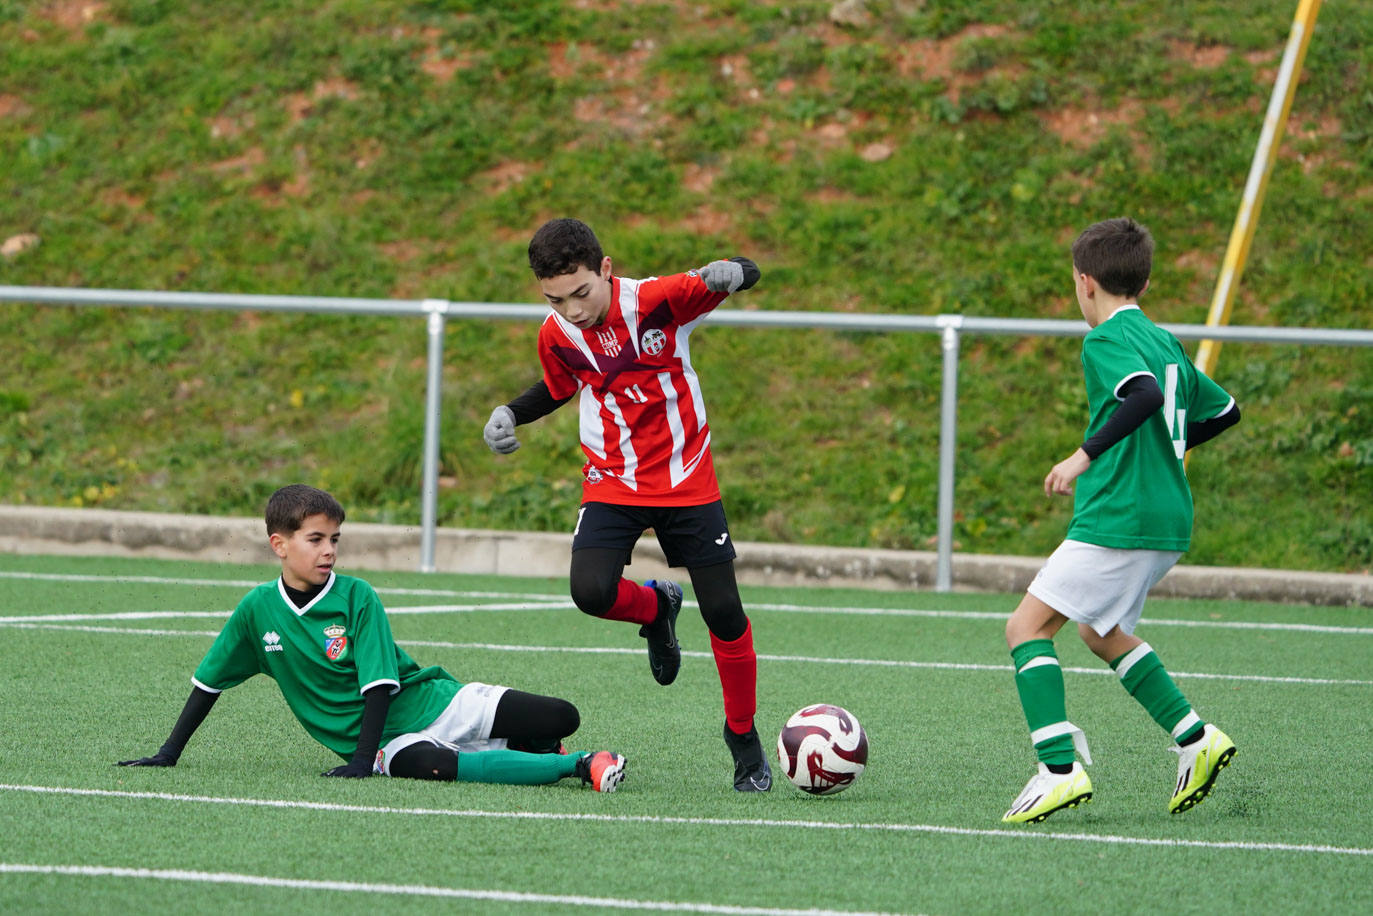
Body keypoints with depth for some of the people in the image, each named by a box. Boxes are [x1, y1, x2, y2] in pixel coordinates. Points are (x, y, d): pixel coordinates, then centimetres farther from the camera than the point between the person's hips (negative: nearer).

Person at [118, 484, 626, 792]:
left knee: (560, 718, -19)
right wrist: (169, 753, 8)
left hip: (429, 700, 0)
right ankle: (575, 766, -29)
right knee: (428, 765, -38)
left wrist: (361, 760, -22)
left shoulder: (357, 598, -7)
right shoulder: (257, 610, 0)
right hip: (388, 742, 1)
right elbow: (208, 681, 10)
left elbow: (380, 682, -13)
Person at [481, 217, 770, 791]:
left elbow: (746, 274, -12)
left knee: (723, 611, -3)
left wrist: (730, 273, -36)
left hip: (686, 479, -2)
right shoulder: (557, 336, -6)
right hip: (612, 481, 2)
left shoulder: (658, 300, -18)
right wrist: (510, 415, -1)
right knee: (591, 591, -23)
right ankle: (656, 609, 13)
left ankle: (743, 738, 18)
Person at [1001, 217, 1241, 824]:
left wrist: (1087, 455, -25)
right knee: (1100, 631, 27)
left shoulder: (1107, 339, -8)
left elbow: (1145, 394, -28)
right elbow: (1224, 411, 27)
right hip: (1168, 518, 9)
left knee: (1028, 626, -7)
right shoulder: (1164, 341, 18)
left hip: (1118, 518, -9)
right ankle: (1195, 739, 20)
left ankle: (1060, 769, -20)